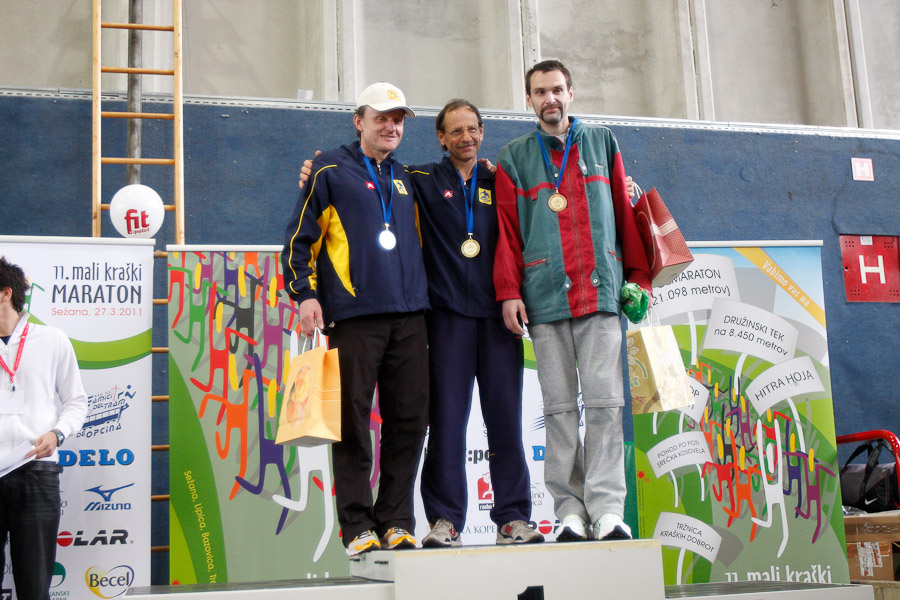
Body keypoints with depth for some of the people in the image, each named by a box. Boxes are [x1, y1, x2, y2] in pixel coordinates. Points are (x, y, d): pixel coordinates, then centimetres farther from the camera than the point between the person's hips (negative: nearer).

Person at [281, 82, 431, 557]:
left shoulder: (405, 179, 22)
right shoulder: (331, 171, 6)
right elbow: (300, 237, 2)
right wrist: (305, 293, -8)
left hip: (408, 317, 5)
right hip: (354, 316, -5)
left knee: (409, 418, 3)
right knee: (353, 420, -4)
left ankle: (395, 522, 12)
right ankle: (358, 527, 2)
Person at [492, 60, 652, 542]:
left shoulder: (602, 144, 16)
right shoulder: (514, 158, 14)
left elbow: (625, 212, 15)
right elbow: (507, 231, 9)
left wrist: (638, 276, 9)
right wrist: (509, 293, 0)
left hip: (601, 291, 0)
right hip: (545, 298, 0)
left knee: (604, 401, -7)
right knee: (560, 407, 0)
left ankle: (607, 507, -5)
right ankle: (570, 511, 3)